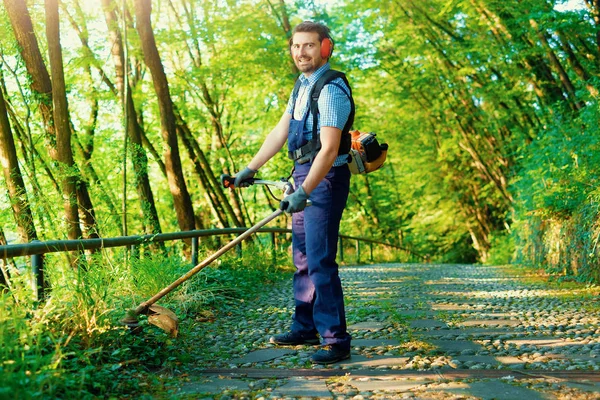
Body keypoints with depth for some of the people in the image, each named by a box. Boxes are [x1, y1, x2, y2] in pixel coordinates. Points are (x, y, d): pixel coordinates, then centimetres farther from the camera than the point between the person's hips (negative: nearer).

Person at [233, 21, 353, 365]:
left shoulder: (331, 89, -16)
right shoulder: (303, 86, 15)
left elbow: (329, 149, -24)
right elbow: (280, 133, 17)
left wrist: (304, 191, -30)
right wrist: (250, 169, 14)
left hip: (325, 180, -10)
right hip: (305, 175, 10)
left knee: (320, 260, -11)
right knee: (303, 255, 16)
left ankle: (336, 341, -4)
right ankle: (305, 327, 28)